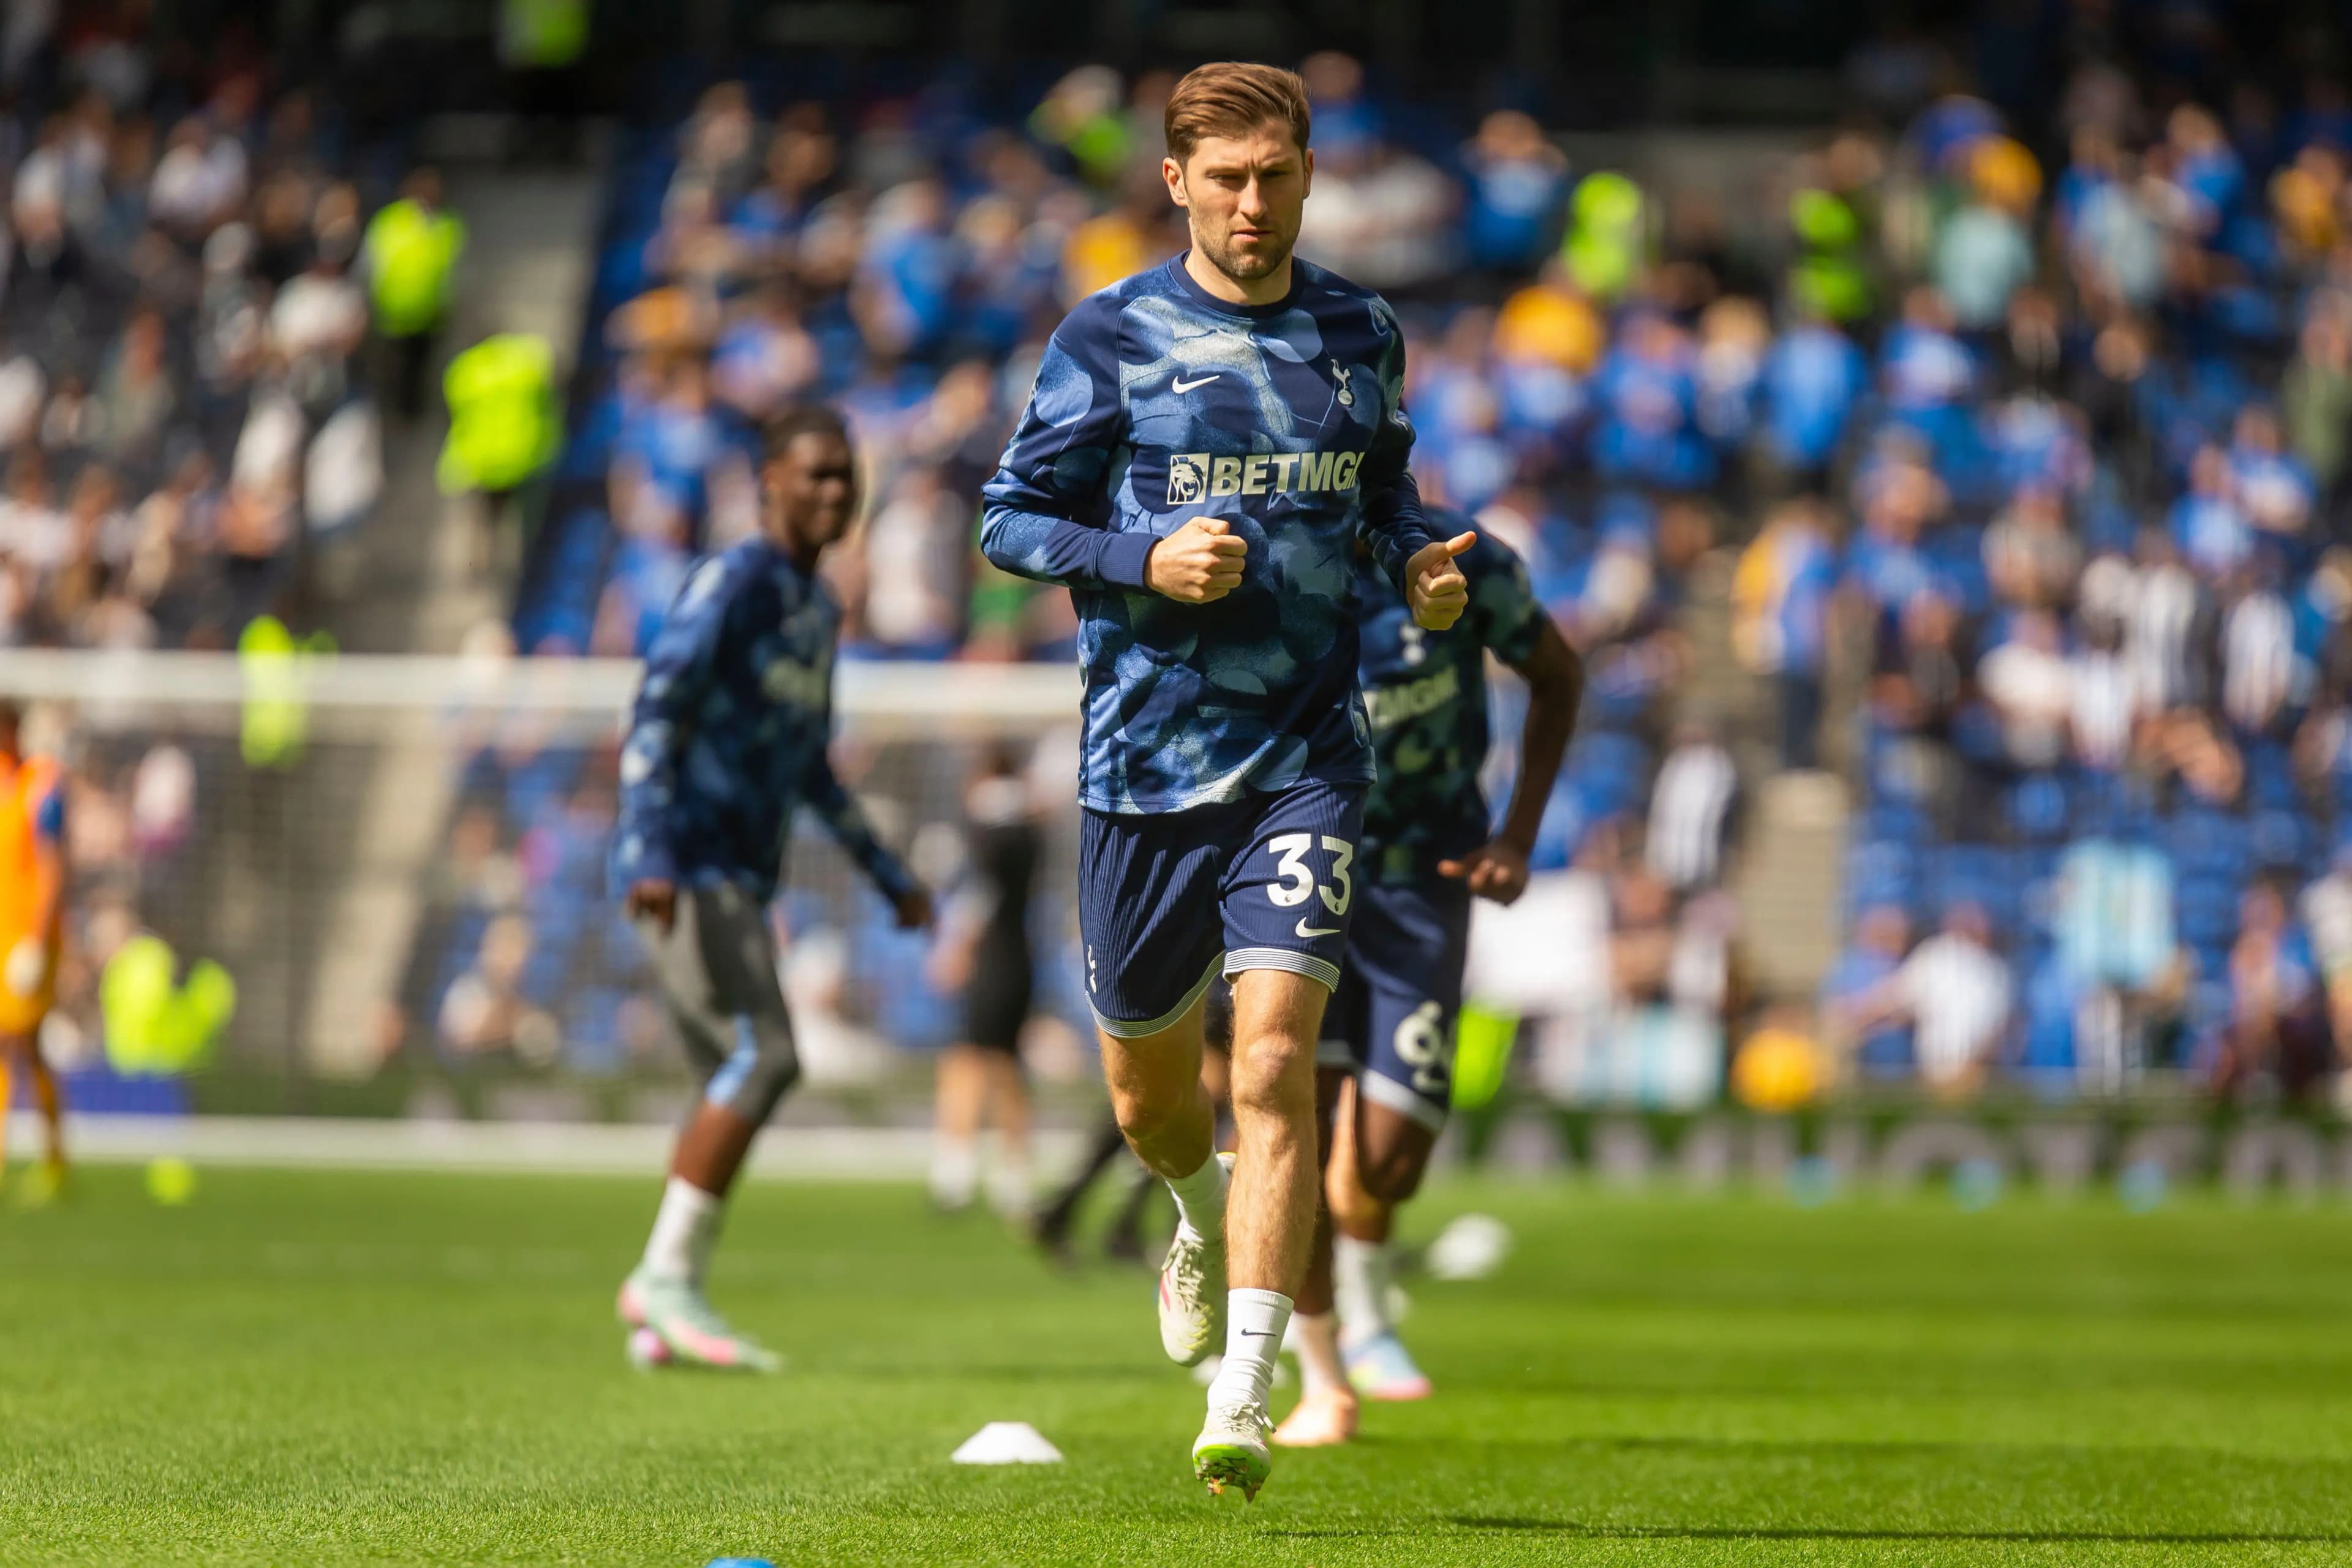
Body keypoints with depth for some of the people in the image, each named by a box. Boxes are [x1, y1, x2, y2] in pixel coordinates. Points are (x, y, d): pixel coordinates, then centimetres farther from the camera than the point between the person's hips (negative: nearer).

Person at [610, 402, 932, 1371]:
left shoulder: (817, 609, 19)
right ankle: (668, 1276, -15)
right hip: (687, 870, -9)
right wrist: (652, 854, -27)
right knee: (764, 1059, -17)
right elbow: (655, 716, -16)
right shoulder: (732, 584, -8)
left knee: (738, 1084, 6)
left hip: (740, 883, 9)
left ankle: (662, 1304, 9)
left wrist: (890, 878, 30)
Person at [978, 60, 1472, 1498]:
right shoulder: (1112, 337, -2)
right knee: (1148, 1083, 12)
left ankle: (1244, 1396, -17)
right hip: (1145, 755, 0)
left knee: (1275, 1058, -15)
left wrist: (1421, 562, 0)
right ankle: (1206, 1219, 49)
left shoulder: (1361, 336, 7)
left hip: (1306, 751, 0)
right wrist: (1146, 560, -17)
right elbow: (1013, 519, 0)